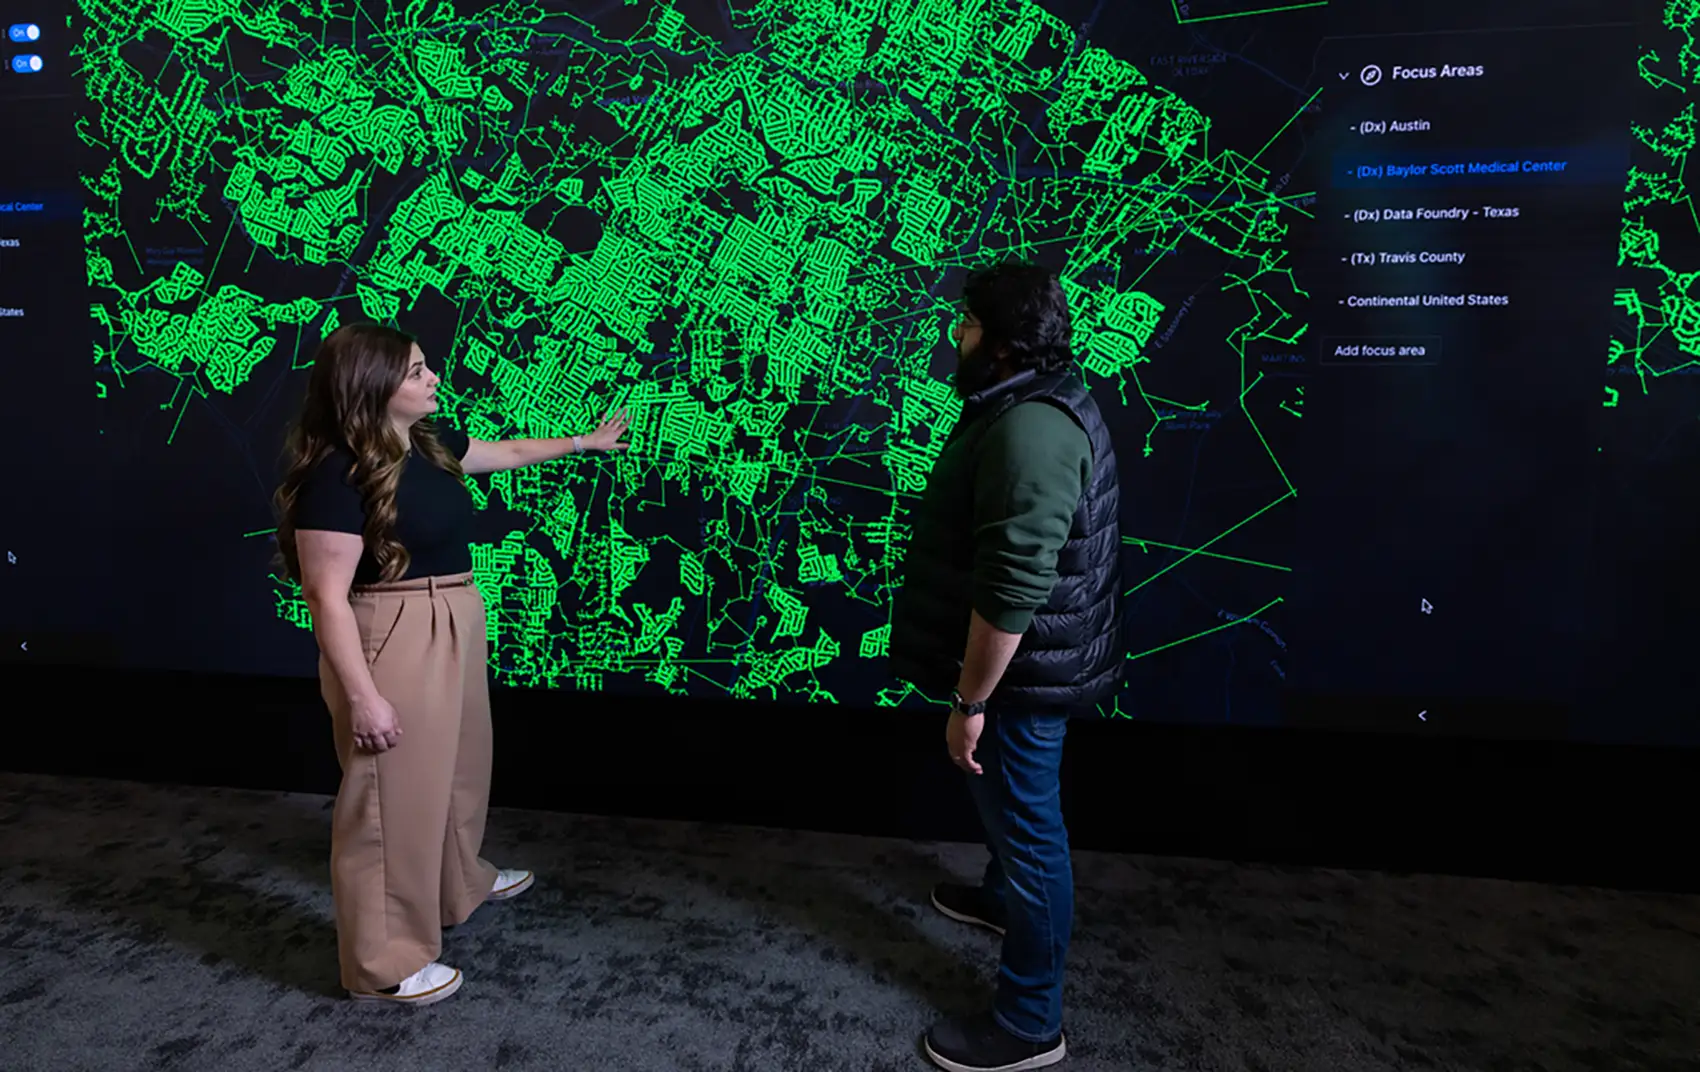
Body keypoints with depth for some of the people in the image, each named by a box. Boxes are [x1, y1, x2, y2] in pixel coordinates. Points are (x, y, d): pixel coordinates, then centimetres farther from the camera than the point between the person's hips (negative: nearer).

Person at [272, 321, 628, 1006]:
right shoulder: (338, 474, -21)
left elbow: (508, 451, 23)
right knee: (396, 795, 3)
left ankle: (460, 884, 49)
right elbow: (327, 597, -21)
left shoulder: (429, 444, 5)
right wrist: (363, 697, -23)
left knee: (457, 770, 25)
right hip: (392, 644, -9)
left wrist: (585, 443, 33)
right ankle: (382, 963, 20)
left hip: (452, 631, 9)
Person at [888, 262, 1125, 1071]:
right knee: (1011, 807, 30)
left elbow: (1011, 592, -32)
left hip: (1020, 675, -10)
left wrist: (970, 701, -23)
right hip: (1032, 663, 10)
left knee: (1026, 823, 4)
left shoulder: (1029, 431, -28)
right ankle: (1002, 896, 56)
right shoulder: (1042, 402, 8)